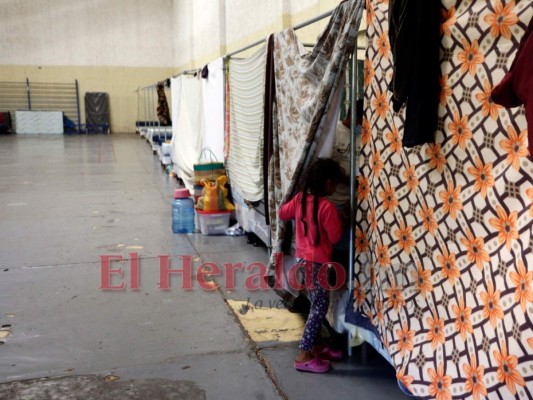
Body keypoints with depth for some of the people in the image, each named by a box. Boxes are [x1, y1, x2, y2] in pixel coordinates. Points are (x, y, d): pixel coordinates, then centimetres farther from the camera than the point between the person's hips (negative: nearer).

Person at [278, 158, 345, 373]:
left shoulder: (300, 198, 1)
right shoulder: (327, 206, -21)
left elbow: (282, 213, 18)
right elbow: (335, 237, -14)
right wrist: (338, 221, 3)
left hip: (302, 259, 8)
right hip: (317, 263, -8)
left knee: (316, 305, 19)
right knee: (320, 307, 0)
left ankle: (313, 346, 29)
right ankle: (304, 355, 2)